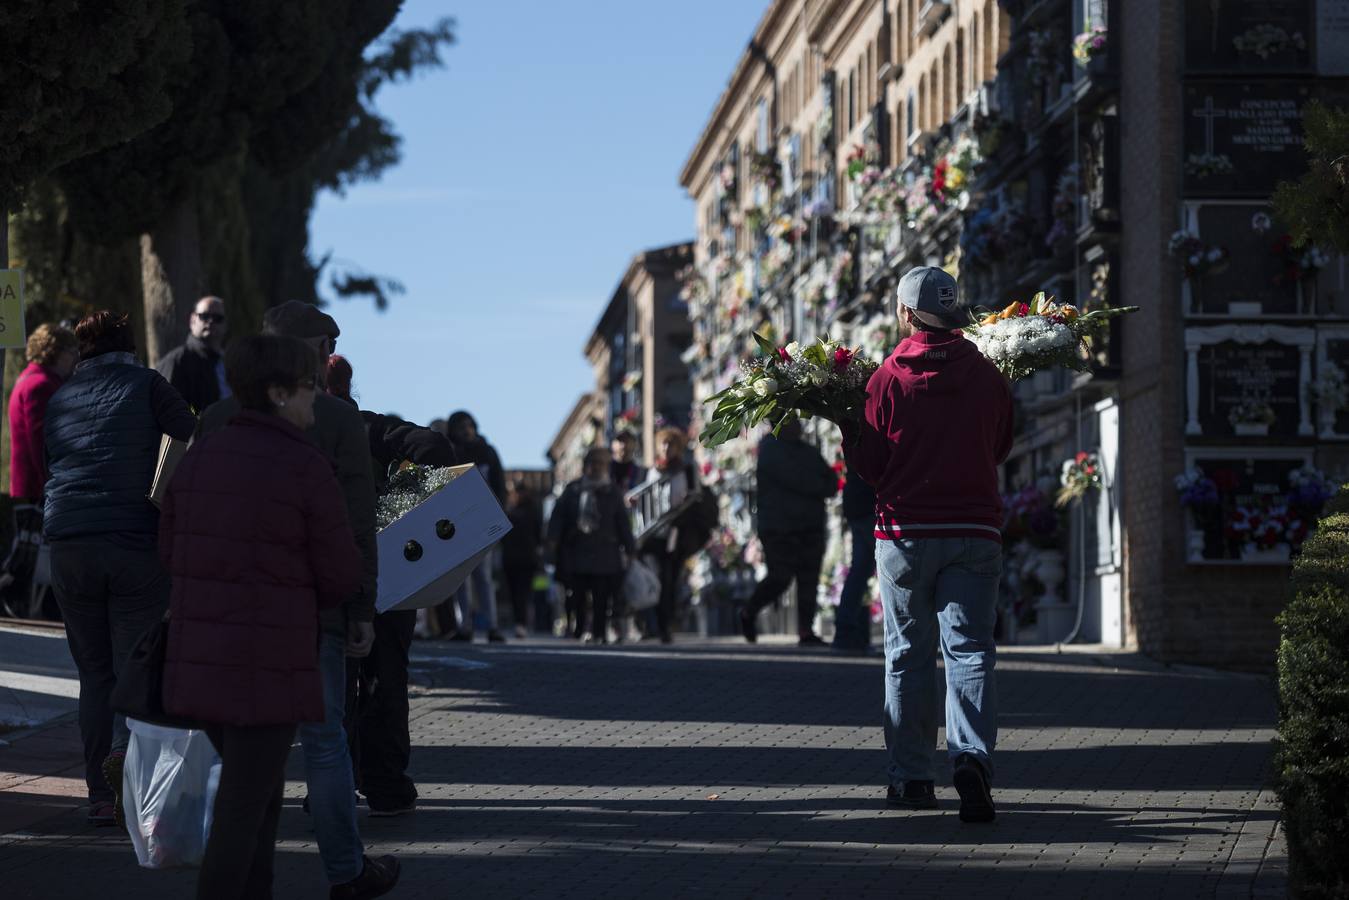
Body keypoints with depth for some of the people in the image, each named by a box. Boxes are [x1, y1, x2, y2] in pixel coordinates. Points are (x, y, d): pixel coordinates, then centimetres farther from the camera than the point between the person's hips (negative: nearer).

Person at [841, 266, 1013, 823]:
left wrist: (847, 429, 15)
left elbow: (870, 465, -1)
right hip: (976, 532, 1)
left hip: (906, 533, -1)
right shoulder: (988, 377, 2)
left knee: (908, 656, 10)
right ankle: (972, 756, -23)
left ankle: (911, 777, 13)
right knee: (970, 651, -1)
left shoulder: (888, 379, -6)